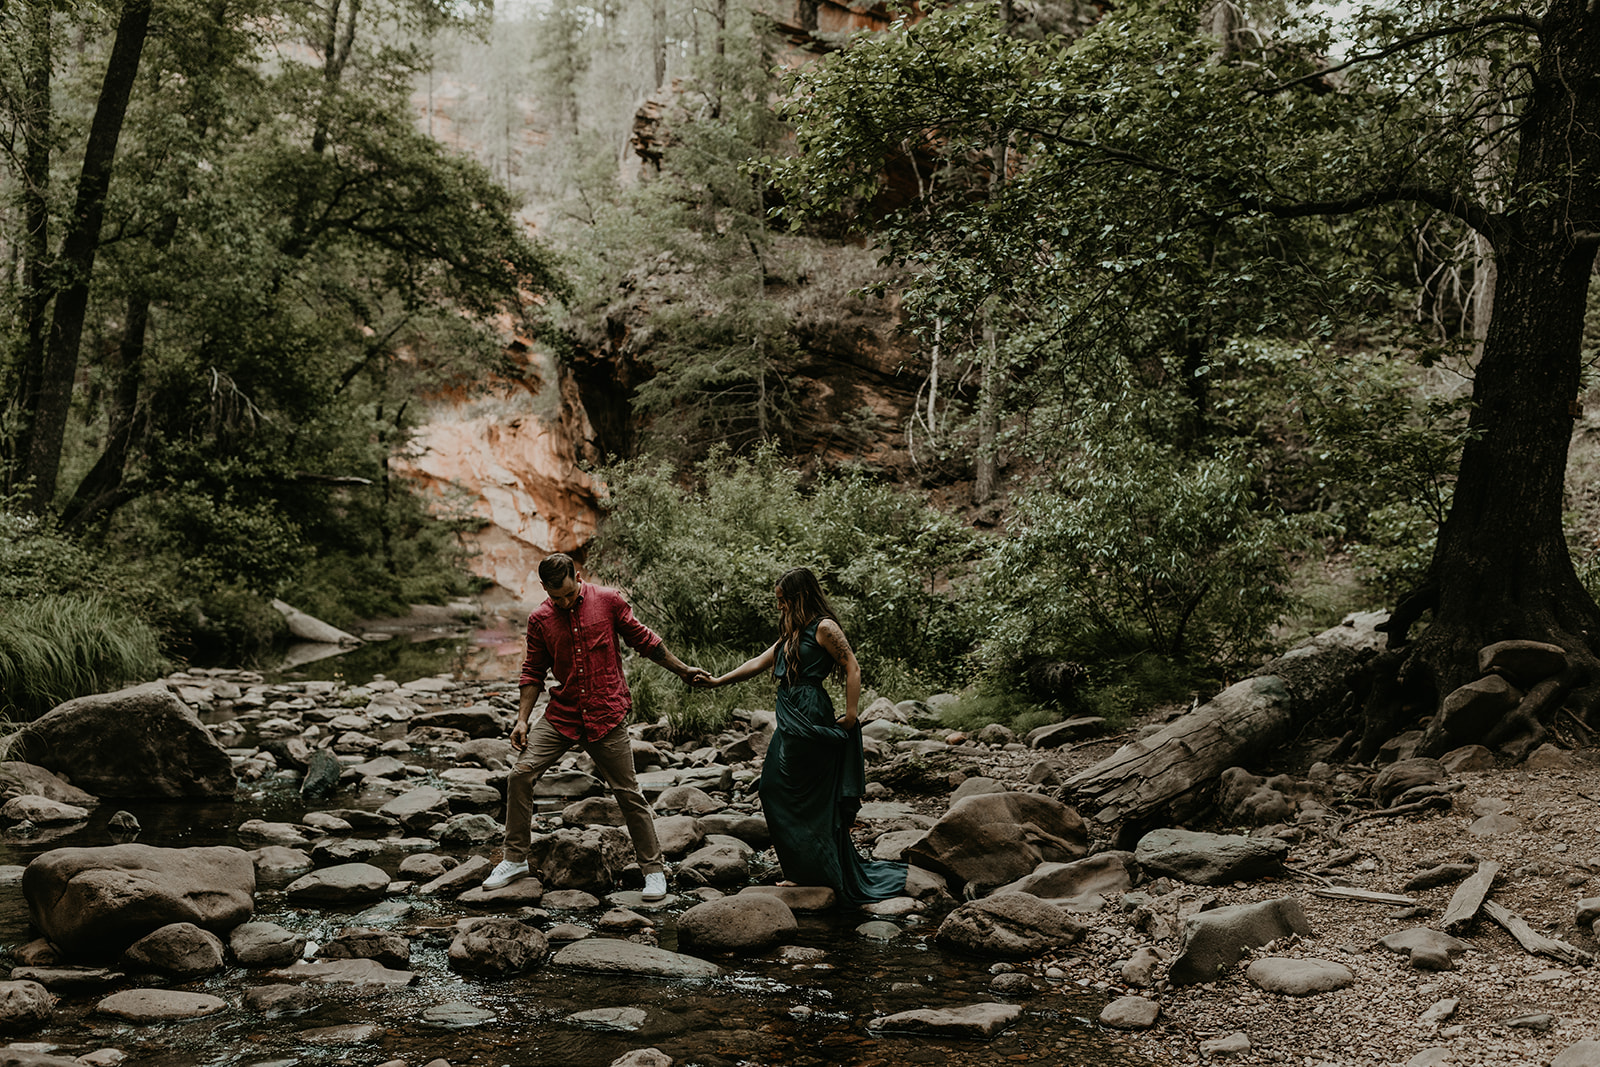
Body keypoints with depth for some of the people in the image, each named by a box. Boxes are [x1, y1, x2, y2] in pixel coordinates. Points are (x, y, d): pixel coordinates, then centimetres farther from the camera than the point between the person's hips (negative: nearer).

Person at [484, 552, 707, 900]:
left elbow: (643, 640, 7)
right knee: (520, 774, -9)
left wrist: (683, 670, 12)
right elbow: (533, 672, 10)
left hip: (606, 715, -2)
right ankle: (514, 859, 7)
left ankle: (653, 868, 15)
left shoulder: (608, 601, -4)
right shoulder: (539, 619, 1)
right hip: (561, 715, 2)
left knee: (628, 793, 1)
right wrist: (522, 720, 3)